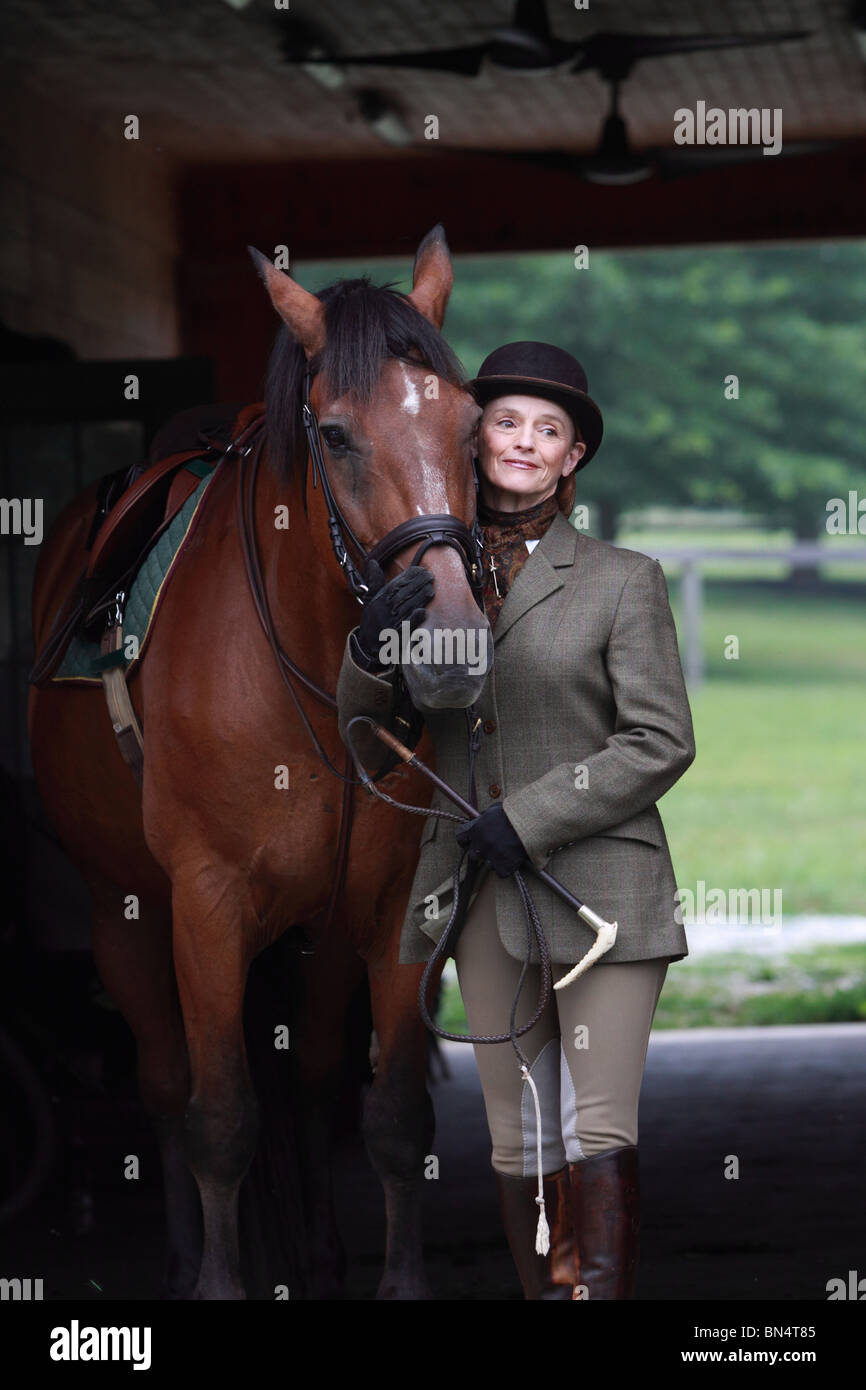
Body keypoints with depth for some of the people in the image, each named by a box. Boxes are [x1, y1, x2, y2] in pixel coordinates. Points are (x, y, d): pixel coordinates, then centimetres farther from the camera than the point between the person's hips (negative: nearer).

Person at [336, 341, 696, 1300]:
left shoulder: (622, 580, -3)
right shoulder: (431, 577, 8)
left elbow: (662, 744, -7)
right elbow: (362, 728, 8)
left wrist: (528, 817, -15)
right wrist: (372, 646, -15)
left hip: (599, 881, -4)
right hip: (481, 895, 4)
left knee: (596, 1129, -10)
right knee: (518, 1140, 8)